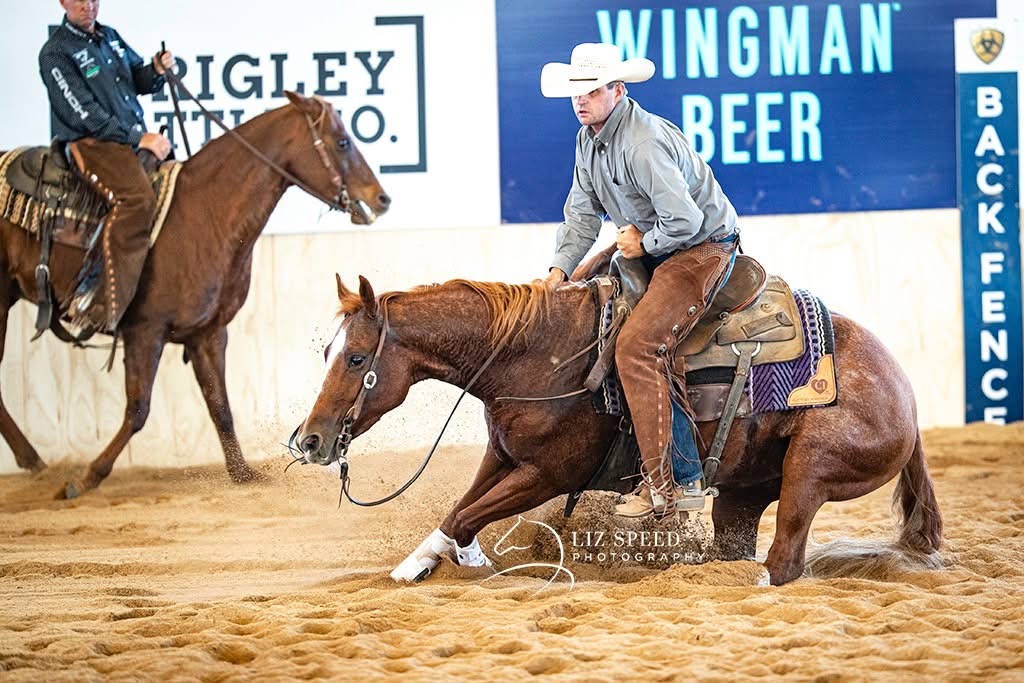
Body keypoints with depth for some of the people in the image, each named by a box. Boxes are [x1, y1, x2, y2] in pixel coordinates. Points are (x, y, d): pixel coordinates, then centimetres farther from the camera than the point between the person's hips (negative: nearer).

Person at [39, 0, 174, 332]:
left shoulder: (111, 38, 16)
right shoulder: (56, 53, -8)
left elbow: (138, 80, 24)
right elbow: (83, 113, -14)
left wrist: (157, 70, 0)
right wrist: (138, 139, -17)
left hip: (134, 140, 9)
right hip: (90, 143, -9)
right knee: (137, 198, -32)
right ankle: (105, 307, -39)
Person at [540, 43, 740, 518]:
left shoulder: (643, 144, -26)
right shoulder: (588, 140, 6)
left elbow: (684, 220, -29)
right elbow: (582, 214, 12)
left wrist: (644, 244, -12)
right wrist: (559, 270, -1)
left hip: (704, 247, -10)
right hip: (653, 251, 10)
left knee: (638, 344, -23)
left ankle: (661, 486, -19)